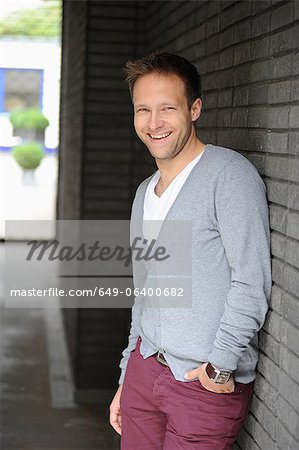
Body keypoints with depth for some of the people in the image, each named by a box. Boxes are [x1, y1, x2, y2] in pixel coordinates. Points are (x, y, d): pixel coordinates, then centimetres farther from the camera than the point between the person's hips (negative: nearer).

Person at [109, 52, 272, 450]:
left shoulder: (230, 174, -12)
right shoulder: (145, 193, 14)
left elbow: (252, 282, -17)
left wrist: (220, 364, -20)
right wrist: (125, 381, 19)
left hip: (208, 384, -7)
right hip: (145, 367, 7)